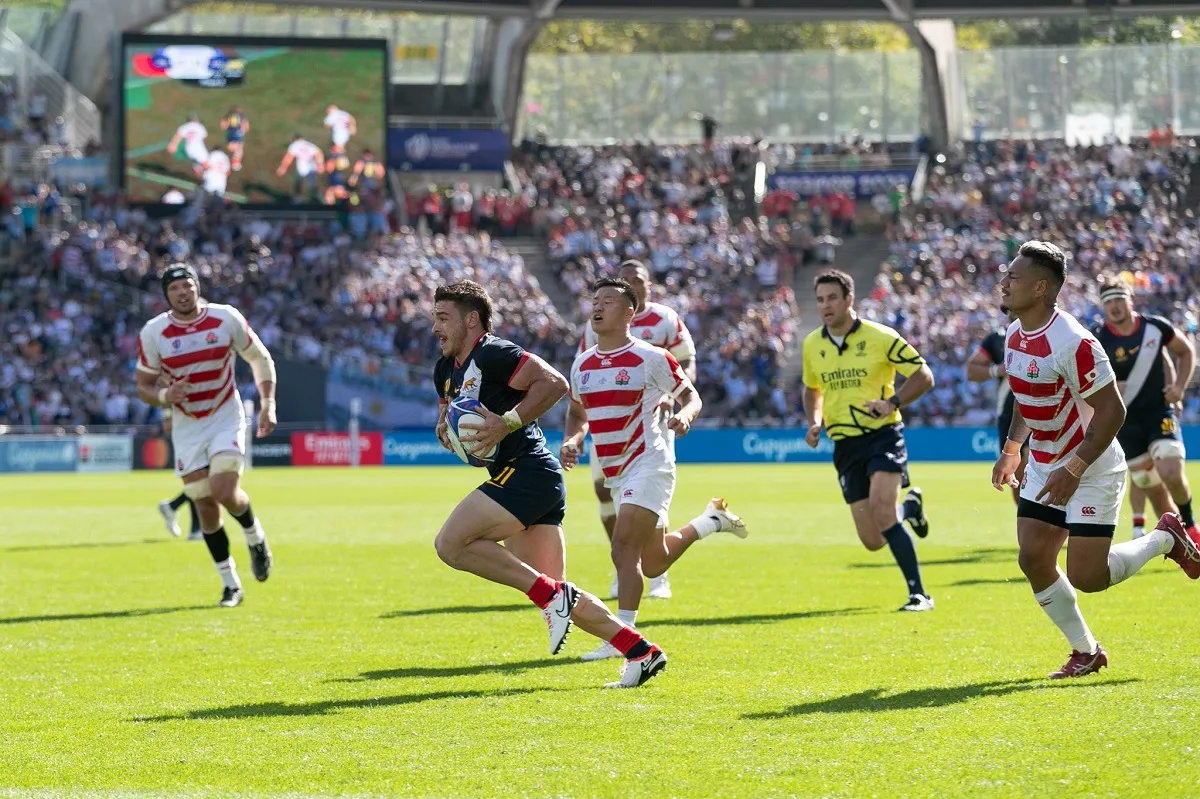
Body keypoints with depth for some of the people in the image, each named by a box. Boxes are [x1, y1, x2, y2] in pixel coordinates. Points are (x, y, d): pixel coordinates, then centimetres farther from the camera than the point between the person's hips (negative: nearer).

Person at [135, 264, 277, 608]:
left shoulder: (226, 318, -9)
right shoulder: (153, 333, -8)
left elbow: (260, 358, 5)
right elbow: (143, 386, 1)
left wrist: (268, 404, -5)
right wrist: (164, 395, -21)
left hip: (227, 418, -2)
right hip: (187, 427, 2)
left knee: (224, 492, -20)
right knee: (205, 505, 1)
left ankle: (255, 537, 13)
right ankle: (230, 584, 15)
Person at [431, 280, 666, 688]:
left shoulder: (492, 354, -9)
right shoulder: (446, 370, 19)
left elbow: (554, 383, -18)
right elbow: (451, 412, 34)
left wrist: (507, 423, -21)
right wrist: (445, 428, 10)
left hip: (527, 472, -10)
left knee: (451, 543, -17)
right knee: (555, 596, 5)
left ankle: (552, 594, -15)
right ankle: (640, 652, 5)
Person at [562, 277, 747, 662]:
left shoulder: (650, 358, -9)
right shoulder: (582, 363, 8)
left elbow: (691, 396, -1)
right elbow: (578, 414, 21)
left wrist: (685, 415, -24)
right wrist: (570, 441, 0)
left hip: (649, 465, -7)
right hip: (616, 473, 8)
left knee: (624, 550, -20)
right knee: (653, 562, 18)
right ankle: (711, 520, 42)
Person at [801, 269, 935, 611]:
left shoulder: (880, 337, -8)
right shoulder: (812, 345, 6)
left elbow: (923, 375, -5)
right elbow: (812, 389, 24)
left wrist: (892, 402, -20)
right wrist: (815, 422, 5)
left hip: (883, 435, -5)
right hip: (845, 445, 5)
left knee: (881, 509, -27)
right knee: (872, 541, 1)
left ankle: (919, 593, -17)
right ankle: (909, 506, 37)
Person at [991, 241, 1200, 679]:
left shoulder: (1072, 343, -26)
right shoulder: (1015, 335, 3)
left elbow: (1112, 410, -24)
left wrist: (1073, 470, -26)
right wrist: (1011, 449, 17)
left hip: (1091, 470, -8)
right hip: (1044, 467, 8)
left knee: (1086, 577, -10)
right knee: (1032, 560, -2)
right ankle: (1085, 651, 15)